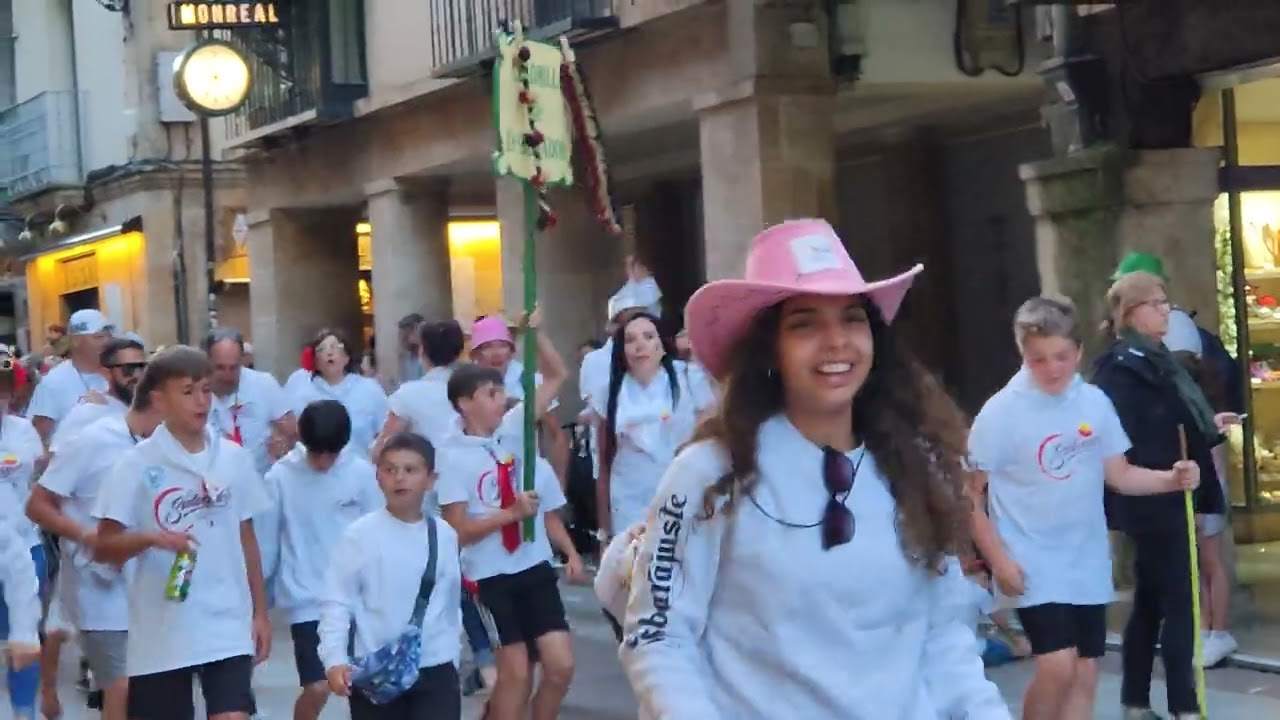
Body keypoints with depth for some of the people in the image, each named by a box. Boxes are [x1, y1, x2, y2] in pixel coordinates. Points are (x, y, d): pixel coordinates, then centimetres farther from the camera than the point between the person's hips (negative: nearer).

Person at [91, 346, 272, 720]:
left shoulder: (234, 458, 5)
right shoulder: (138, 464, -6)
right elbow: (103, 548, -6)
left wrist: (260, 612, 11)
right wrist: (152, 538, -24)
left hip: (228, 626, 2)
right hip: (162, 632, -2)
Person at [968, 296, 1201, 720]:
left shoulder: (1095, 403, 0)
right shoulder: (1002, 412, -11)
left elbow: (1119, 475, 9)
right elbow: (971, 493, -8)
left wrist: (1172, 479, -9)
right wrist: (998, 559, -14)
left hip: (1087, 564, 5)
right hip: (1033, 566, -5)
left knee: (1084, 673, 9)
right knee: (1058, 664, -18)